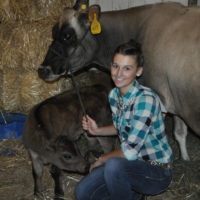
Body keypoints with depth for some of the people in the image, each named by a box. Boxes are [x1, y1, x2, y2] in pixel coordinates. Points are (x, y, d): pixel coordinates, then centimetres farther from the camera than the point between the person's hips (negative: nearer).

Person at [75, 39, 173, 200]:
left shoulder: (145, 99, -26)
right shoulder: (114, 94, -1)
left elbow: (129, 152, -26)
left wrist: (102, 160, -10)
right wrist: (97, 130, 0)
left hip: (158, 171, -7)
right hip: (133, 164, 8)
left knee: (113, 165, -35)